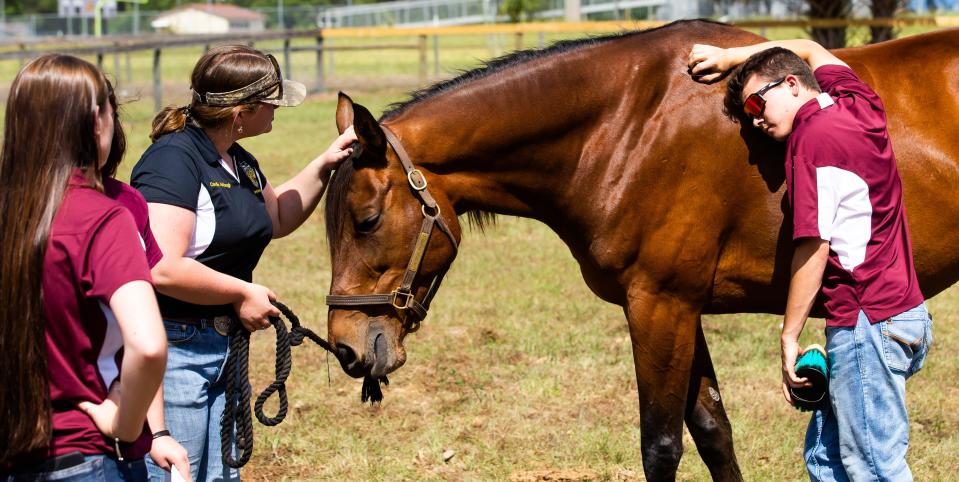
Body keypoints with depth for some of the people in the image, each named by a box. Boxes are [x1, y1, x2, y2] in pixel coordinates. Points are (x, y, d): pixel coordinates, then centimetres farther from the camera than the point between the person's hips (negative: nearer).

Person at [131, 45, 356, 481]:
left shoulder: (239, 162, 13)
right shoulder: (174, 160, -18)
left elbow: (277, 218, 33)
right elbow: (162, 270, -28)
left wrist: (324, 166, 17)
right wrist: (243, 293, -17)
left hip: (224, 345, 10)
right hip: (174, 347, -10)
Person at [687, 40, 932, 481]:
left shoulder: (814, 136, -12)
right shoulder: (857, 102, 11)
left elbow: (814, 248, -16)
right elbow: (810, 50, 33)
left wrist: (789, 336, -11)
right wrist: (730, 57, 29)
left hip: (868, 321, -9)